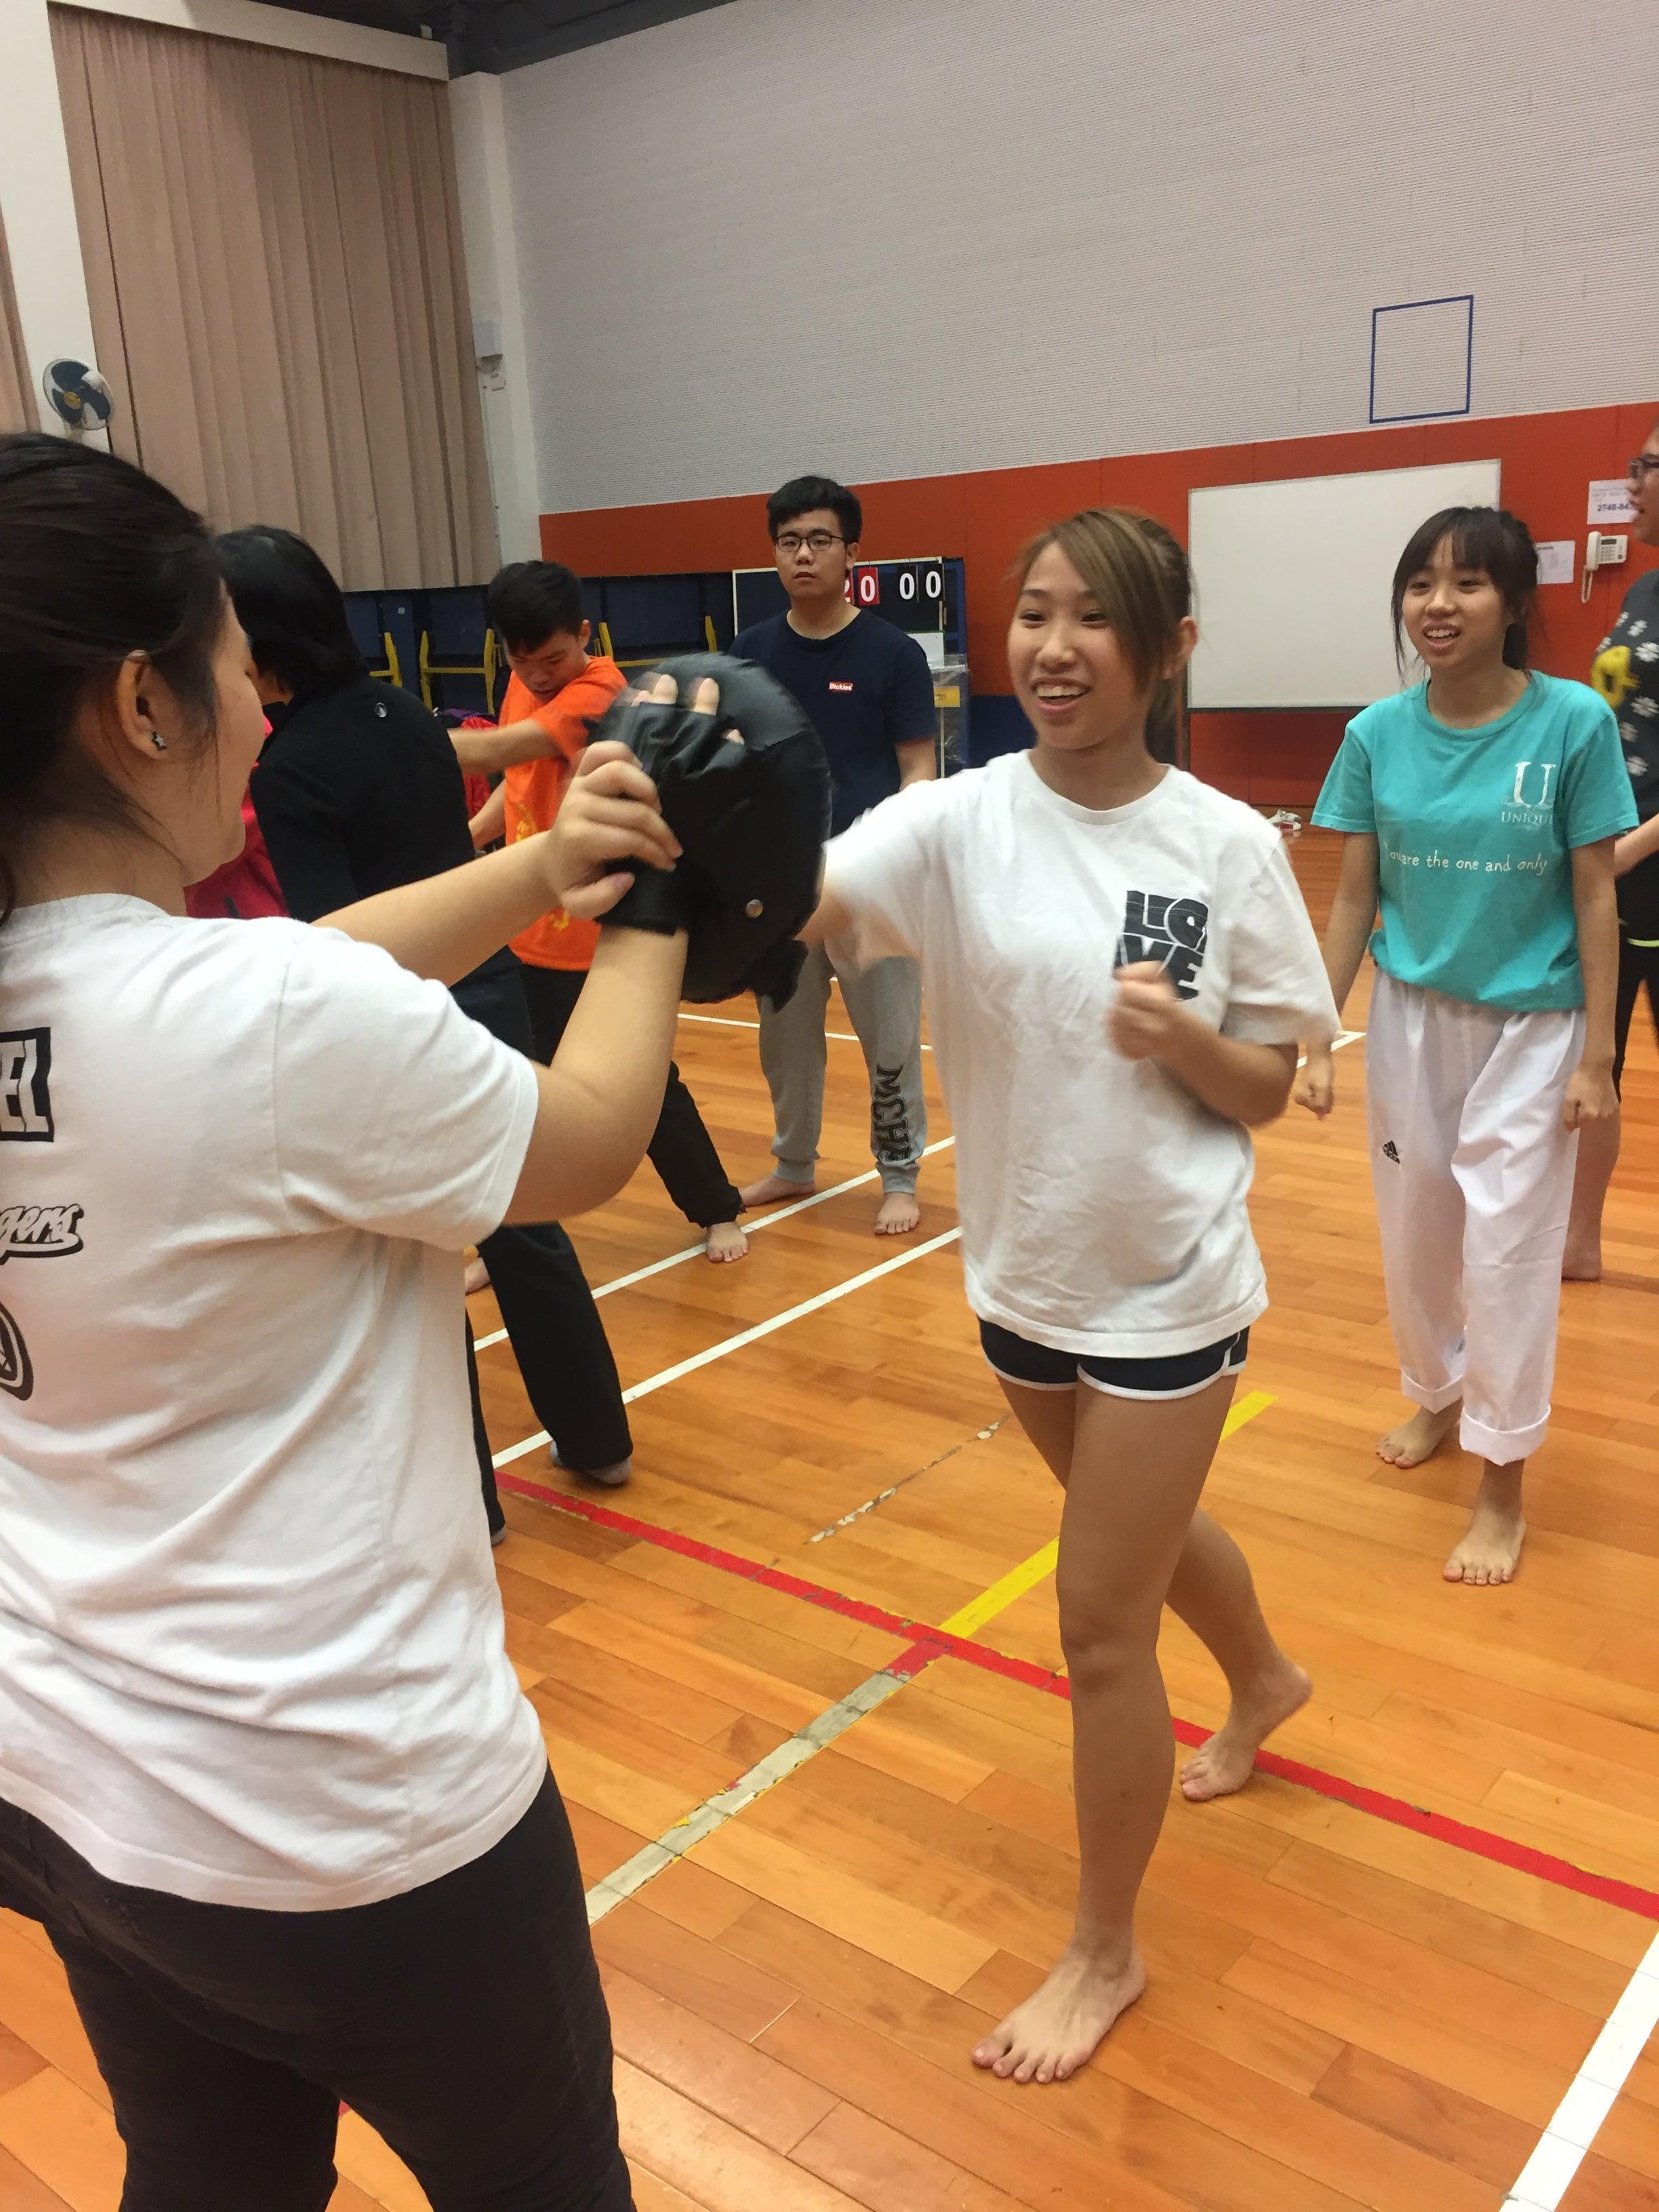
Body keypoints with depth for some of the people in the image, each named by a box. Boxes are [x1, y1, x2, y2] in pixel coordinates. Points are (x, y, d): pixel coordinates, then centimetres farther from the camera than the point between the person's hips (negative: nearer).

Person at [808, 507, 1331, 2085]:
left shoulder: (1227, 846, -14)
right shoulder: (956, 821, -12)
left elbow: (1267, 1092, -6)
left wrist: (1186, 1036, -27)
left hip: (1168, 1286, -4)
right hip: (1019, 1271, 4)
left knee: (1100, 1629, 4)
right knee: (1139, 1527, 28)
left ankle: (1106, 1952, 30)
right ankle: (1264, 1680, 62)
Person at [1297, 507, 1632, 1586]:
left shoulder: (1575, 722, -13)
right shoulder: (1379, 734, -6)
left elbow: (1597, 900, -9)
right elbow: (1354, 898, 0)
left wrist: (1597, 1056, -10)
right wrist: (1317, 1037, 0)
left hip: (1530, 1025, -3)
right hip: (1411, 1017, 3)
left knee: (1506, 1250, 0)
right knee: (1414, 1232, 15)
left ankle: (1504, 1489, 17)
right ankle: (1436, 1394, 42)